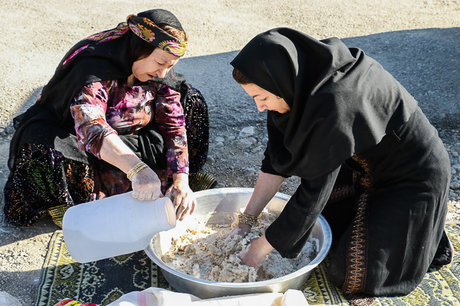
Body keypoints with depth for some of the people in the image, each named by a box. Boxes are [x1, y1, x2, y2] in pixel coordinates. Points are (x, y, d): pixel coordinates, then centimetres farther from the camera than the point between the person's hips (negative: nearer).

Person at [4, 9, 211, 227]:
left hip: (127, 142, 5)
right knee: (41, 145, -37)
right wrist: (136, 169, -62)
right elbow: (89, 125, -48)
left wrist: (181, 179, -32)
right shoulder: (95, 68, -32)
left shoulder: (162, 76, -14)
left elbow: (174, 127, -17)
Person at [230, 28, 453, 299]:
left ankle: (429, 238, 15)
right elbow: (279, 158, -6)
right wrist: (246, 221, -5)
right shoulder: (306, 77, -11)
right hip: (366, 165, 8)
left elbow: (314, 190, -30)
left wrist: (261, 248, -19)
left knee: (354, 279, -2)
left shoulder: (334, 104, -37)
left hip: (411, 180, -8)